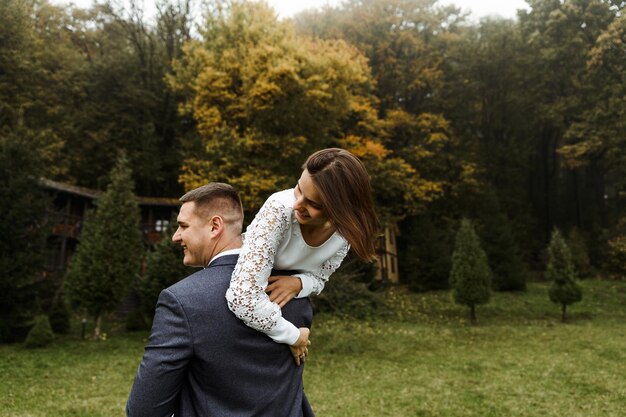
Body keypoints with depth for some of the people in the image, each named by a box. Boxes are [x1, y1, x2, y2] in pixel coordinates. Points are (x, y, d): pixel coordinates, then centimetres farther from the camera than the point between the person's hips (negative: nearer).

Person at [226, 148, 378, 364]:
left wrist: (298, 283, -32)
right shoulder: (279, 209, -40)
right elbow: (243, 298, -46)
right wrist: (293, 336, -34)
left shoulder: (345, 230, -24)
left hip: (286, 306, 4)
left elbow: (318, 279, -10)